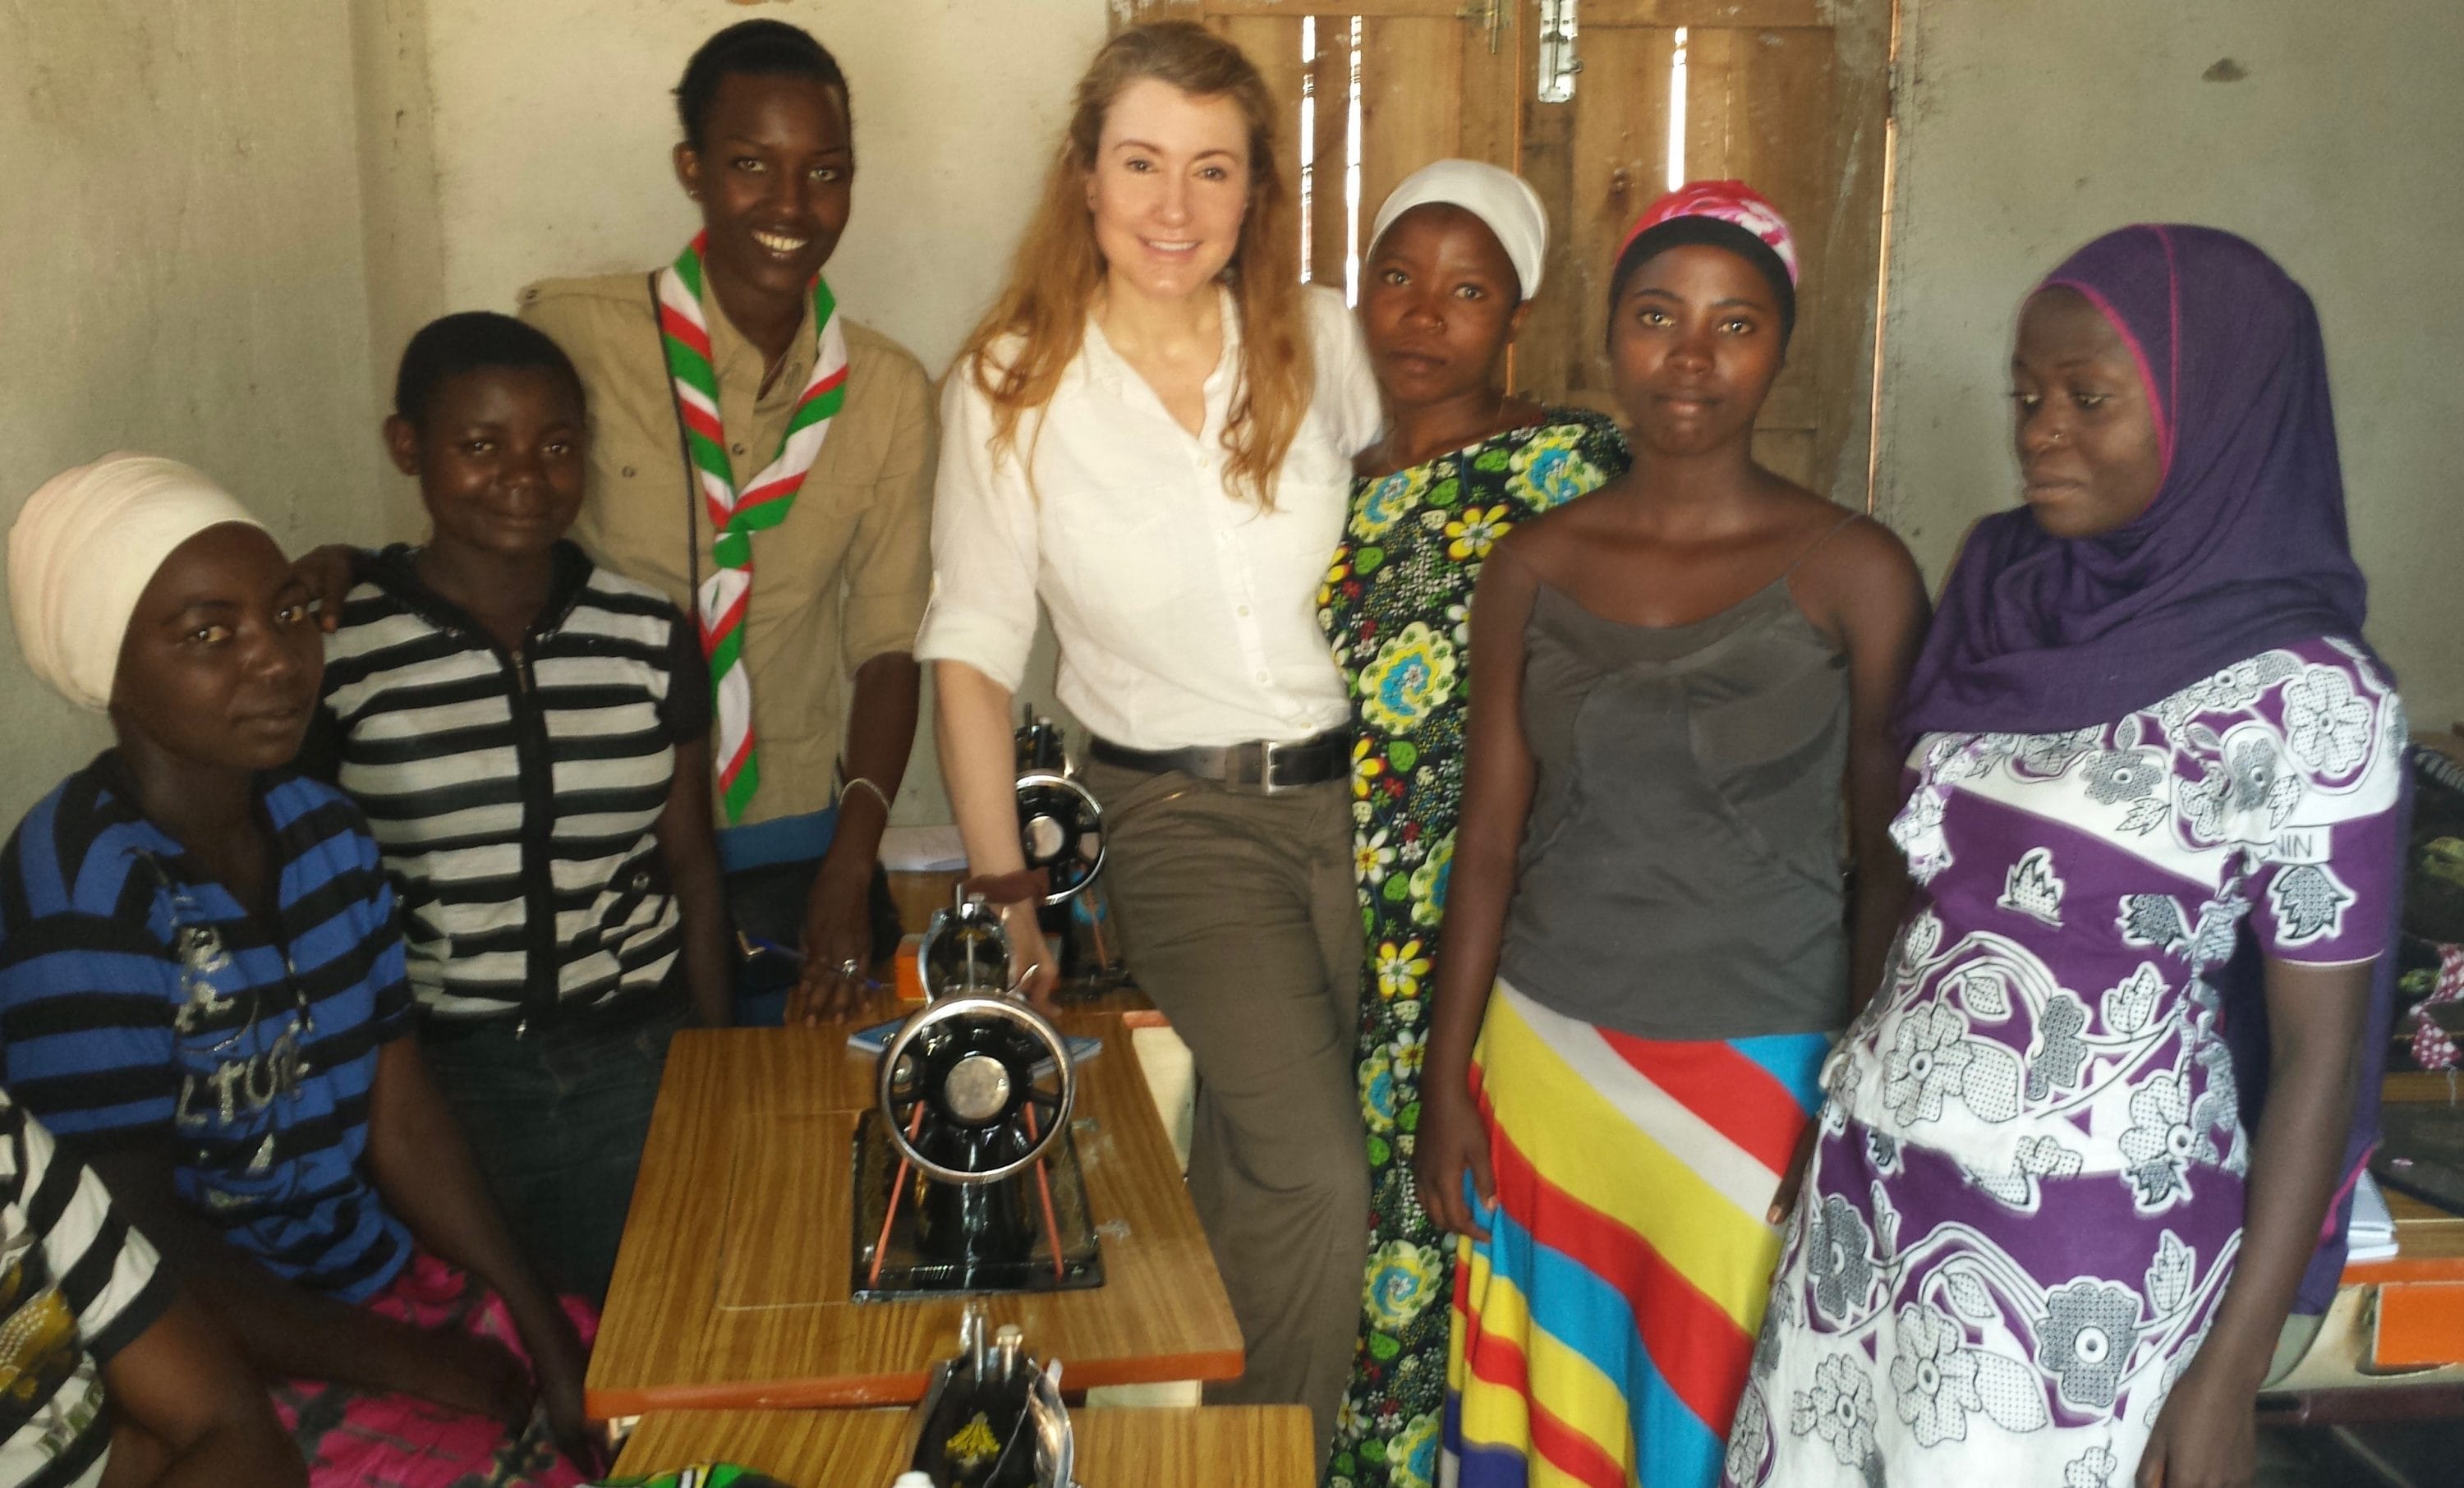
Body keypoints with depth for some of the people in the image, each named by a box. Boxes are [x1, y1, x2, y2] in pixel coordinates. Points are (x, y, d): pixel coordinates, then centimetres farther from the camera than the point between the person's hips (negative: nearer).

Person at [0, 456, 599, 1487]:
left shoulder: (322, 829, 2)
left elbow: (402, 1118, 3)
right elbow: (141, 1244, -18)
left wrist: (546, 1334, -4)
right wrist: (424, 1370, -11)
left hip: (390, 1277, 7)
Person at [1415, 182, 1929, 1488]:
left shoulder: (1854, 573, -8)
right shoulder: (1533, 566, 0)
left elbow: (1891, 860, -4)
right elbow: (1490, 833, 3)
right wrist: (1446, 1079, 3)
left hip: (1761, 1070, -2)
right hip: (1551, 1051, 3)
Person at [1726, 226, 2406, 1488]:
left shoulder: (2305, 697, -14)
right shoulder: (2007, 594, 2)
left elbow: (2319, 1052, -10)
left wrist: (2231, 1376, -10)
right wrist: (1845, 1127, 9)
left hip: (2087, 1245, -5)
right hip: (1874, 1178, 5)